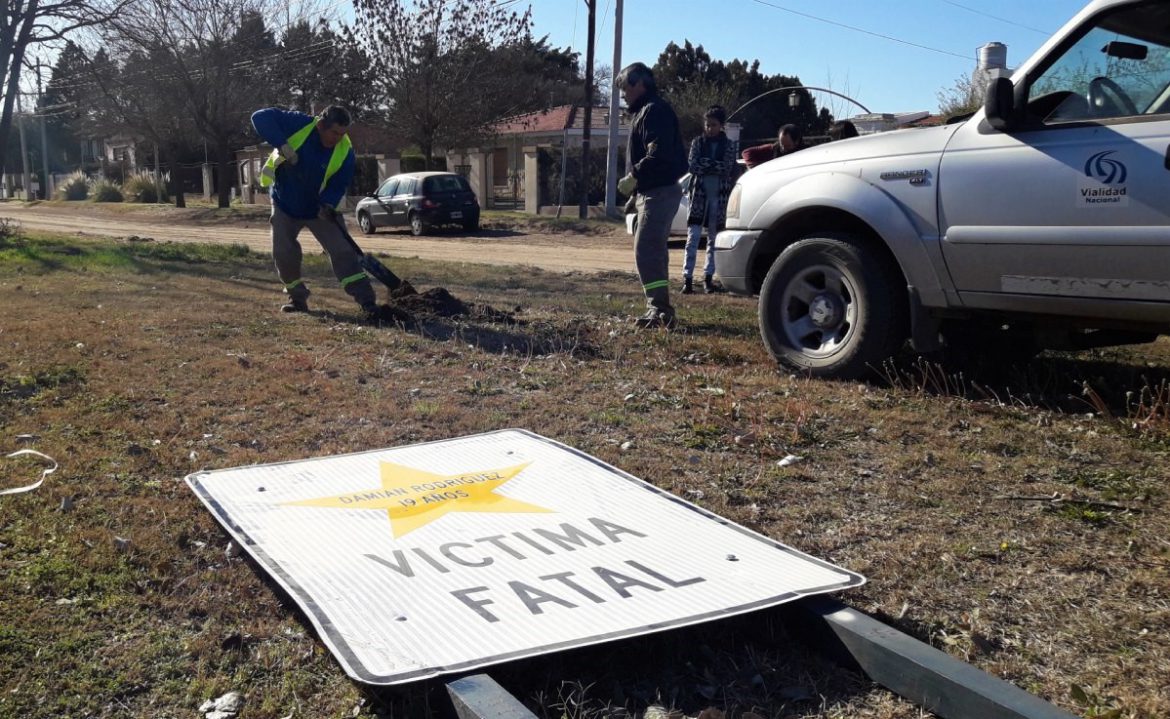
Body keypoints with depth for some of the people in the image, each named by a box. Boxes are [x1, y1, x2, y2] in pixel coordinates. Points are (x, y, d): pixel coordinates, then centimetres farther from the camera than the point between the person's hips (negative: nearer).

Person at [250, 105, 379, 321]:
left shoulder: (345, 151, -20)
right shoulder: (298, 124, -24)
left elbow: (339, 184, -15)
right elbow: (261, 117, -24)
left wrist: (328, 204, -36)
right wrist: (282, 144, -37)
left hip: (320, 208, -1)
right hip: (285, 204, 1)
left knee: (342, 250, -12)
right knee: (283, 253, 2)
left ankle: (367, 302, -15)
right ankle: (298, 298, 22)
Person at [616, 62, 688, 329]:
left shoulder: (655, 110, -12)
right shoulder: (643, 112, 21)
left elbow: (660, 154, -25)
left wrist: (633, 176, -21)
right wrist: (637, 191, 20)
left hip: (660, 193, -11)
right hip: (651, 193, 11)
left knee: (646, 251, -16)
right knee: (653, 252, 13)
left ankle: (660, 309, -16)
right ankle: (658, 310, 19)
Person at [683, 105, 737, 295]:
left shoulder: (728, 145, 6)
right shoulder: (698, 142, 7)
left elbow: (728, 168, -7)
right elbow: (692, 166, -4)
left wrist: (704, 164, -11)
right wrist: (715, 166, -11)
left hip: (719, 197, 1)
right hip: (699, 194, 0)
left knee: (714, 238, 6)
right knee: (693, 238, -8)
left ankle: (708, 276, 14)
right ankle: (687, 277, -10)